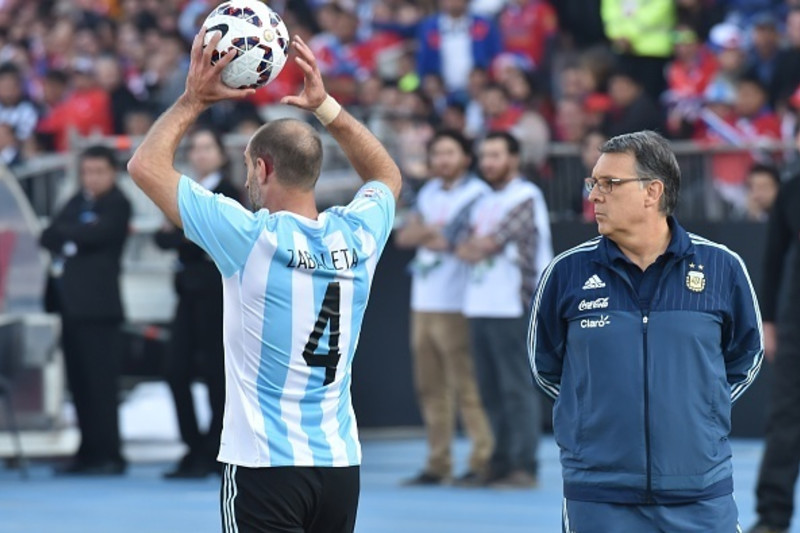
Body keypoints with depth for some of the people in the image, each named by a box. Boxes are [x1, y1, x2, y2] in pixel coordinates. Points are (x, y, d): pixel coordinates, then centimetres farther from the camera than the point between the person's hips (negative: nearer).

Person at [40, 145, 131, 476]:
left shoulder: (117, 205, -2)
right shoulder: (78, 202, 20)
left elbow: (94, 234, -17)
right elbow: (49, 236, 11)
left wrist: (61, 233, -3)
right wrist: (66, 240, -10)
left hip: (97, 303, -7)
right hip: (71, 301, 7)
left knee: (100, 382, -8)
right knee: (79, 383, 7)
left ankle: (109, 455, -7)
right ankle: (89, 452, 12)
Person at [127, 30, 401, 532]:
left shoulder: (250, 238, -11)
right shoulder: (357, 236, 2)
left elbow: (145, 165, -3)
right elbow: (388, 176, 27)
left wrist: (194, 98, 6)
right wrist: (325, 104, 24)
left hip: (264, 467, -5)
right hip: (341, 465, 5)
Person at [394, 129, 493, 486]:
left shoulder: (477, 194, -5)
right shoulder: (428, 194, 17)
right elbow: (404, 237, 10)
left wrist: (440, 239, -4)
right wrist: (429, 230, -9)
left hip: (456, 305, -7)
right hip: (423, 302, 7)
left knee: (466, 385, -9)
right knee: (430, 387, 7)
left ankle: (483, 460, -7)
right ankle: (438, 464, 11)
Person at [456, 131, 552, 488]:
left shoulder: (526, 198, -5)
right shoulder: (483, 202, 20)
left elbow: (490, 242, -11)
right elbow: (467, 247, 16)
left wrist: (478, 245, 7)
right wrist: (469, 249, -5)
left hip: (511, 307, -8)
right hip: (480, 307, 8)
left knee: (516, 388, -8)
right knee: (490, 390, 8)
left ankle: (523, 467, -8)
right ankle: (499, 464, 12)